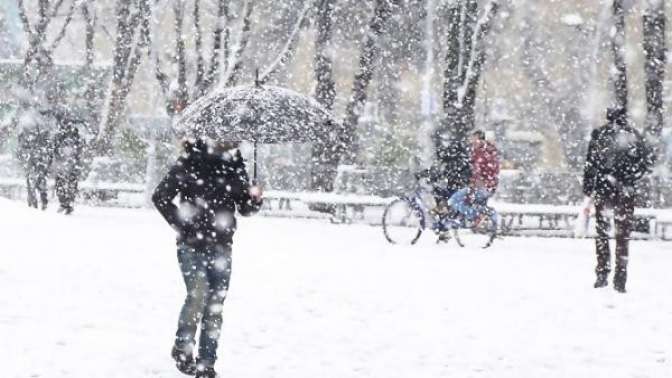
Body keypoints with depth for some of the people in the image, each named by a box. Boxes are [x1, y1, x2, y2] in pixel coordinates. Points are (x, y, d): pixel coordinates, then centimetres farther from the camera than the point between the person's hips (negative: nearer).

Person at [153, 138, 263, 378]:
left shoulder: (234, 165, 6)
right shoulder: (190, 163, -6)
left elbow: (244, 208, 12)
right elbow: (160, 197, -3)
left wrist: (255, 198, -9)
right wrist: (180, 225, -6)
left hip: (221, 247, 4)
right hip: (192, 245, -4)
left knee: (214, 307, 4)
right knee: (198, 293, -21)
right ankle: (182, 348, 1)